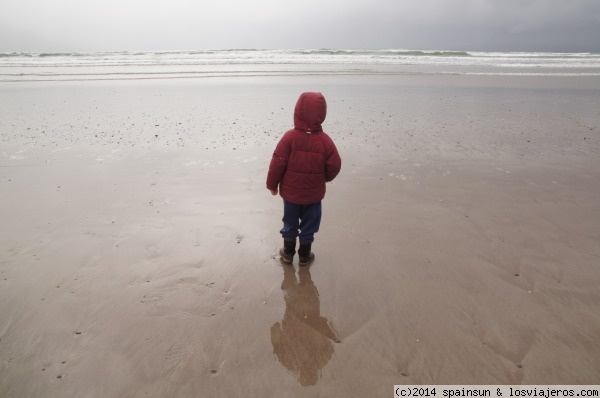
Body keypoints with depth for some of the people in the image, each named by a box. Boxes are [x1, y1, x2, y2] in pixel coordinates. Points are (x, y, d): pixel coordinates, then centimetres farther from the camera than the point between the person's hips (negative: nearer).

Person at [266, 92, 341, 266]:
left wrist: (272, 184, 0)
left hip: (290, 191, 0)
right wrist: (324, 178, 14)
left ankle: (288, 253, 32)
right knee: (309, 225, 16)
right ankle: (304, 255, 28)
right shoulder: (325, 140, -14)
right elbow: (334, 166, -7)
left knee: (290, 223, 19)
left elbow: (277, 163, -15)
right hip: (313, 193, 0)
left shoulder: (289, 137, -18)